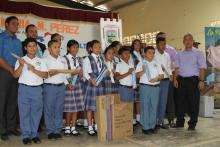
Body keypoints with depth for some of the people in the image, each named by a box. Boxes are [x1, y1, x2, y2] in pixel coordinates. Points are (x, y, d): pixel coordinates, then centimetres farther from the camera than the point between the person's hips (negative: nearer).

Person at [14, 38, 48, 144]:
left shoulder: (40, 61, 10)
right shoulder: (21, 60, 5)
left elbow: (45, 75, 1)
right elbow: (16, 75, -2)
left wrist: (34, 70, -11)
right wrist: (21, 65, -17)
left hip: (37, 89, 2)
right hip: (24, 89, -1)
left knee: (36, 112, 5)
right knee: (24, 112, 1)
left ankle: (34, 134, 16)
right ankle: (26, 135, 10)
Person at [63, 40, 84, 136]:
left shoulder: (79, 59, 13)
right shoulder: (64, 59, -2)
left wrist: (81, 73, -6)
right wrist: (67, 84, -14)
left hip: (78, 85, 5)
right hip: (68, 85, -4)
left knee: (77, 107, 5)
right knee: (69, 108, -2)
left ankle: (73, 128, 14)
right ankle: (67, 128, 14)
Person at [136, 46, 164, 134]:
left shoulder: (156, 64, 13)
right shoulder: (141, 64, 1)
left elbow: (162, 75, 9)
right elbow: (137, 75, -8)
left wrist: (157, 78, -11)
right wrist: (143, 71, -26)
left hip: (155, 87, 4)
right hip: (145, 87, -4)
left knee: (154, 107, 8)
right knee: (145, 107, 0)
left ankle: (152, 126, 20)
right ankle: (145, 127, 9)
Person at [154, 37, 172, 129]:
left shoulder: (167, 55, 12)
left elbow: (168, 67, 18)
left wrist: (170, 75, 2)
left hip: (166, 80, 6)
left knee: (163, 101, 10)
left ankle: (161, 121, 21)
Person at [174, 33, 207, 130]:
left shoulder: (197, 53, 0)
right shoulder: (180, 53, 11)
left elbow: (202, 68, -4)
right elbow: (177, 67, 12)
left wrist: (201, 81, -12)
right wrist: (175, 79, 2)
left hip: (193, 80, -3)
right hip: (181, 80, 4)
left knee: (193, 102, 1)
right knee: (181, 101, 8)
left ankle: (192, 124, 12)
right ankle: (180, 122, 20)